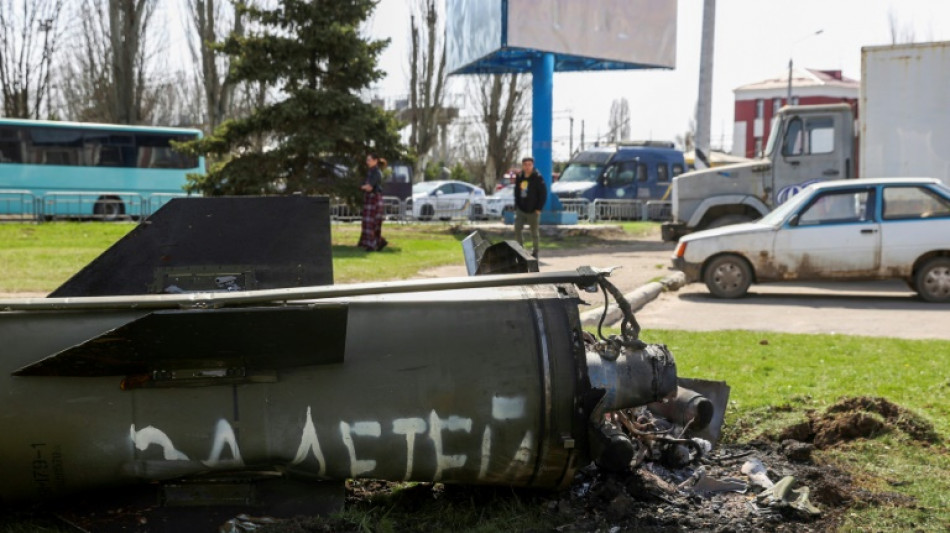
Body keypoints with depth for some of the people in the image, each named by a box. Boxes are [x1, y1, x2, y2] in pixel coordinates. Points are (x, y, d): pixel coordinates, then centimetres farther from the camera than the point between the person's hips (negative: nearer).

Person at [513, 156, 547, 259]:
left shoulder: (537, 177, -11)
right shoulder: (519, 177, 4)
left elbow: (543, 194, -9)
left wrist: (539, 209, -13)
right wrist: (517, 205, 6)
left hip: (533, 211, -4)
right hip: (521, 210, 4)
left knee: (535, 232, 7)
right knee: (517, 229, -3)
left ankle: (535, 253, 21)